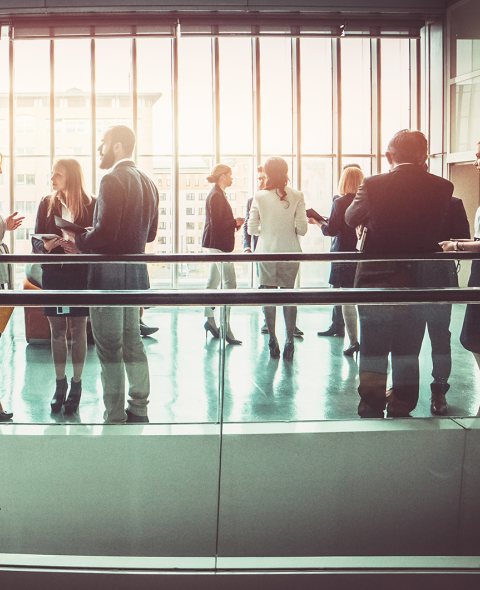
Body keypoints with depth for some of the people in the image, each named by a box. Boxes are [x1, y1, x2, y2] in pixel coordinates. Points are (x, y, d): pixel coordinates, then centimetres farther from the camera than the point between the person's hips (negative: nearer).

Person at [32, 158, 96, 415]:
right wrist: (45, 245, -14)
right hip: (52, 274, 3)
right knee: (57, 330, 8)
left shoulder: (90, 205, -3)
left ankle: (76, 385, 14)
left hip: (80, 274, -3)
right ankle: (60, 384, 19)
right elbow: (36, 239, 7)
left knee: (77, 330, 4)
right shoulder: (46, 203, 6)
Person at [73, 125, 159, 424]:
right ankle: (139, 409, 24)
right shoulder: (148, 183, 12)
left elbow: (105, 233, -22)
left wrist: (78, 241, -6)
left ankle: (115, 418, 4)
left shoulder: (113, 180, -15)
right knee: (132, 341, 16)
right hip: (137, 272, 9)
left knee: (109, 348, -2)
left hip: (109, 273, -8)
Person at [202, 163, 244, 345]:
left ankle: (210, 320, 22)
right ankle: (226, 328, -14)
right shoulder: (216, 195, -15)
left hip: (215, 244, 11)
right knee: (230, 284, -13)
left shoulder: (217, 194, 18)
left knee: (213, 282, 15)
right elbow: (217, 223, -20)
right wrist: (236, 222, -9)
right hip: (218, 243, -11)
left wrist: (234, 223, 11)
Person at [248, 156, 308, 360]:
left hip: (266, 251, 0)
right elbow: (302, 229, -7)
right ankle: (289, 340, 3)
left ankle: (273, 340, 9)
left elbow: (252, 229, -2)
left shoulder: (259, 197, -5)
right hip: (289, 251, 0)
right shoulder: (296, 196, -5)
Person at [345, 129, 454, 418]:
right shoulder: (442, 188, -7)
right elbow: (441, 230, 6)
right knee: (408, 356, 14)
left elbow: (351, 218, 3)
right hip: (418, 283, 2)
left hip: (377, 280, -2)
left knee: (373, 354, 9)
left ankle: (372, 412, 14)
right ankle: (402, 412, 21)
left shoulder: (374, 186, -13)